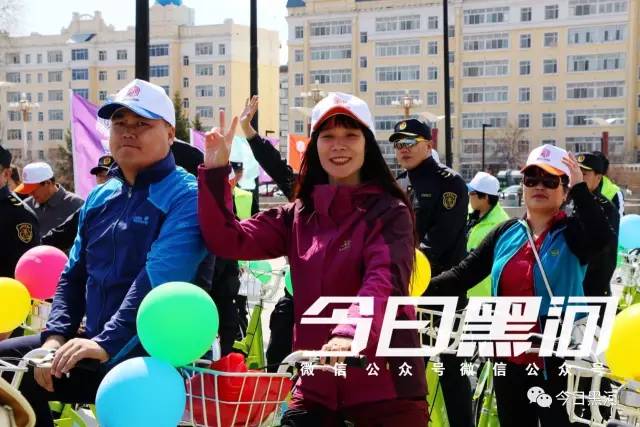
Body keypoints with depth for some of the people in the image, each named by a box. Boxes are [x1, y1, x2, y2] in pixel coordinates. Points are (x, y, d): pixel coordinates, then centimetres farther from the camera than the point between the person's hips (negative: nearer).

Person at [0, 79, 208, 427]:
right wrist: (56, 336, -2)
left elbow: (158, 280, -23)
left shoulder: (186, 197, -10)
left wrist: (106, 342, -30)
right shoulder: (99, 198, 15)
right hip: (95, 345, 8)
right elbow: (73, 275, 15)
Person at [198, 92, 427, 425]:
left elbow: (384, 281, -22)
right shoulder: (298, 216, 10)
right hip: (316, 385, 4)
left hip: (384, 386, -4)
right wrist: (215, 171, -9)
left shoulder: (389, 213, -5)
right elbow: (228, 240, 2)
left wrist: (350, 333, -41)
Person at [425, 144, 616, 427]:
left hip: (557, 365, -5)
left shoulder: (573, 233, -4)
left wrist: (580, 188, -22)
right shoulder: (506, 233, 7)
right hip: (510, 363, 5)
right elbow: (463, 273, 3)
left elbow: (603, 237, -26)